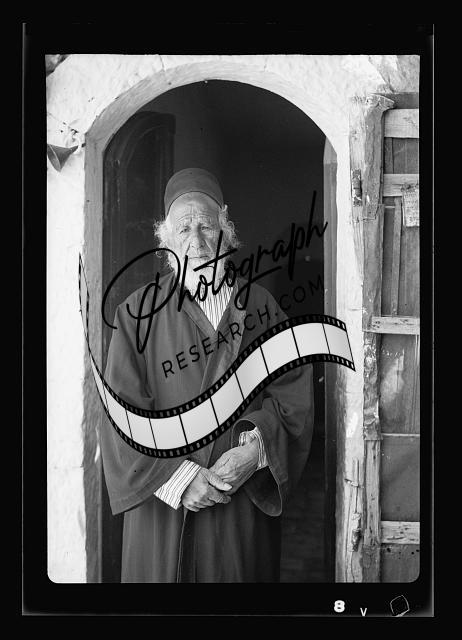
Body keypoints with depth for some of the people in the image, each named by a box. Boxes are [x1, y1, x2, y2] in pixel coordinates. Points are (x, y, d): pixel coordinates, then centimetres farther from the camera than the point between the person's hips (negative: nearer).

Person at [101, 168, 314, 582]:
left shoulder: (260, 305, 4)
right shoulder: (139, 313, -2)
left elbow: (294, 389, 0)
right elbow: (123, 414, -7)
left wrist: (257, 448, -15)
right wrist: (176, 476, -15)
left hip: (246, 501, 2)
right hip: (163, 502, -1)